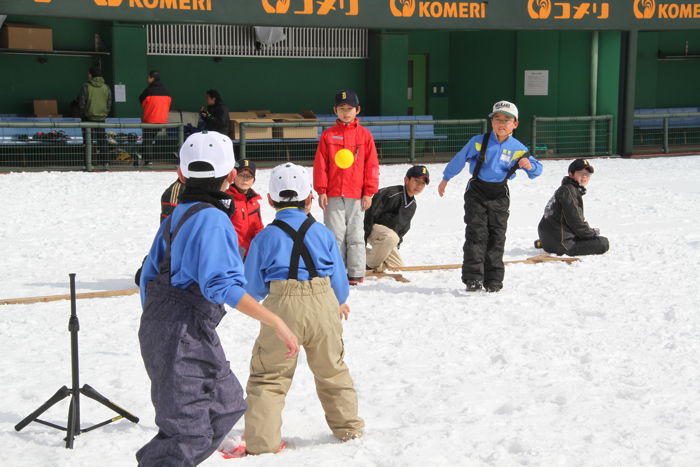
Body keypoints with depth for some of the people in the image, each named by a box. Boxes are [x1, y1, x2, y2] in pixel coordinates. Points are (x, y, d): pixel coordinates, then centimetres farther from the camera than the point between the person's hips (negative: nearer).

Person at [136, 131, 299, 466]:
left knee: (226, 406, 19)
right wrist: (275, 322, -28)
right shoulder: (211, 218, -17)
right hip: (182, 335, -10)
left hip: (160, 326, 10)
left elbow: (149, 276, 15)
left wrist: (152, 324, 26)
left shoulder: (176, 215, 10)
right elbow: (220, 284, -28)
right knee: (190, 433, -7)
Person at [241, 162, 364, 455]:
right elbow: (340, 280, 11)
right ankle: (347, 426, 33)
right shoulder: (323, 233, 6)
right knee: (332, 369, 20)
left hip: (282, 309, -2)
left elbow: (252, 290, 5)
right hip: (324, 304, 3)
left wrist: (260, 297, 29)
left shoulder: (264, 238, 0)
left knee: (268, 376, 6)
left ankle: (262, 440, 1)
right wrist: (340, 302, 32)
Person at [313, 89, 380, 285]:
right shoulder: (328, 135, 4)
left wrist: (369, 192, -1)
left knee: (355, 234, 6)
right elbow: (320, 164, 3)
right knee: (335, 234, 3)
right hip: (333, 194, 0)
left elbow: (372, 165, 3)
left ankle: (356, 273, 12)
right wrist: (321, 191, -3)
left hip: (356, 194, 0)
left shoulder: (364, 135, 3)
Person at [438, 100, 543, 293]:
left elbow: (537, 168, 4)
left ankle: (493, 280, 10)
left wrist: (530, 166, -21)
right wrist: (445, 179, 12)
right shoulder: (479, 142, -7)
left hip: (499, 196, 2)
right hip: (477, 192, -2)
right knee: (476, 234, -10)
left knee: (497, 237, 3)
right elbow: (459, 159, 3)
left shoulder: (518, 149, -2)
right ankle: (473, 277, -11)